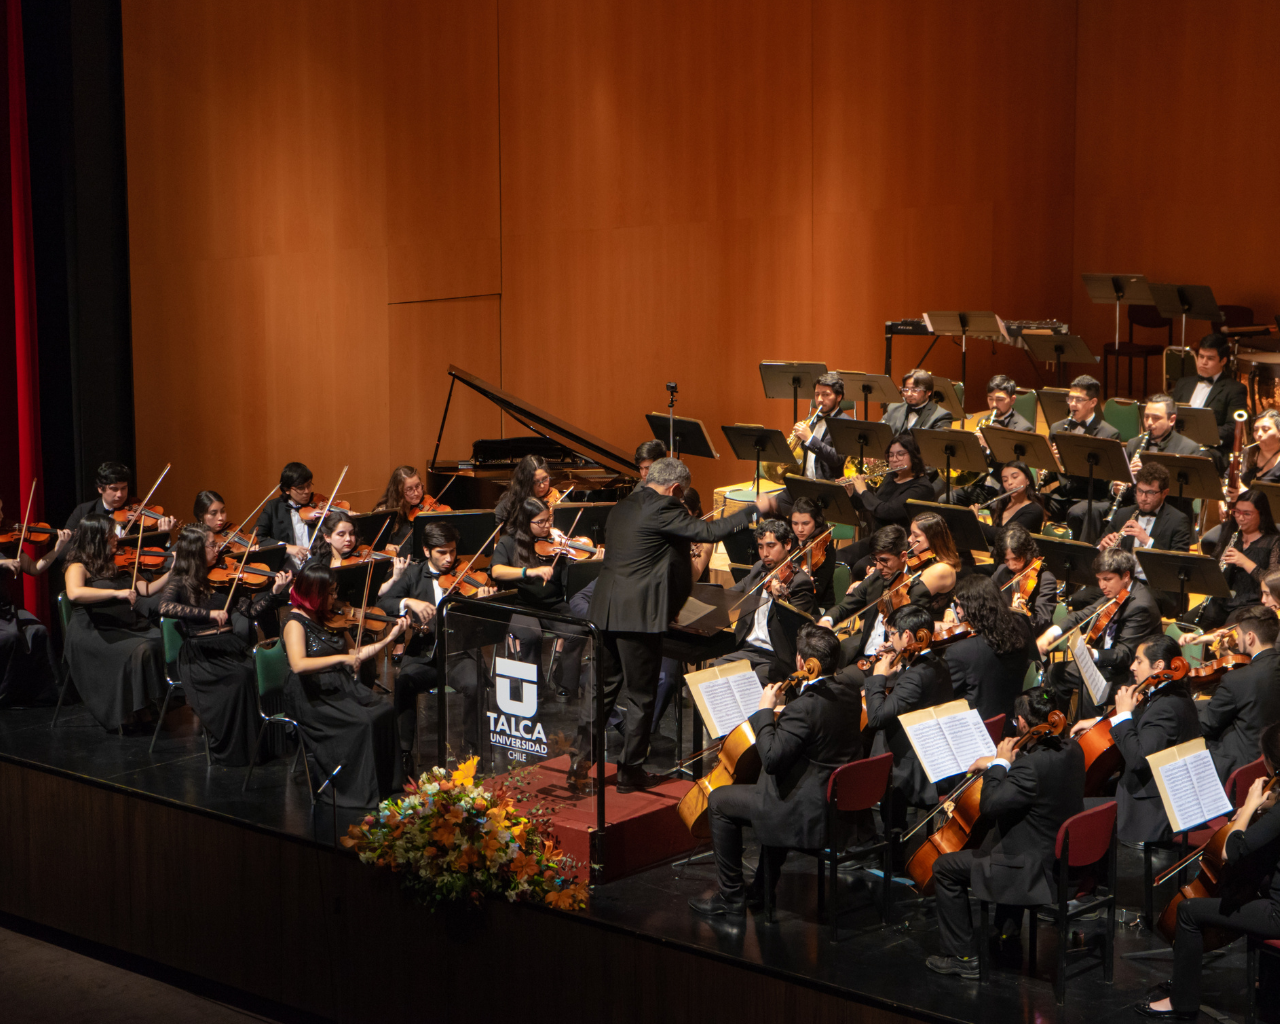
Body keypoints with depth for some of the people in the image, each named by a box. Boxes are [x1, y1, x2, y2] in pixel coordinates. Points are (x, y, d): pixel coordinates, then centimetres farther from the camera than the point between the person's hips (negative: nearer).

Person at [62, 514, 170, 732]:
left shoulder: (117, 565, 18)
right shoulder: (78, 567, -3)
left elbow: (147, 589, 13)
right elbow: (74, 593, -25)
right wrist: (116, 593, -28)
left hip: (127, 629, 7)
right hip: (94, 634, -7)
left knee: (161, 644, -21)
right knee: (140, 650, -32)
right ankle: (128, 714, -19)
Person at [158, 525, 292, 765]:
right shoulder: (180, 582, 1)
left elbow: (249, 610, 11)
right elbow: (165, 607, -20)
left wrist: (275, 592, -4)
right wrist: (208, 613, -26)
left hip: (231, 644, 4)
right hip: (201, 653, -4)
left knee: (251, 671, -29)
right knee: (237, 676, -31)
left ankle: (249, 744, -19)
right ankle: (227, 751, -19)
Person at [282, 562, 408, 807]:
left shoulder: (331, 619, 12)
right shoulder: (296, 623, -11)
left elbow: (354, 654, 18)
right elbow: (298, 665, -28)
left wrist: (387, 639, 8)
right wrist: (340, 659, -28)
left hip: (342, 689, 7)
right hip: (313, 697, -7)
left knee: (385, 711, -17)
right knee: (362, 722, -28)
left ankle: (387, 784, -12)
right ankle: (361, 792, -17)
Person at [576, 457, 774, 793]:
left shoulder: (622, 507, 14)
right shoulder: (662, 509, -12)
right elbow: (709, 531, -16)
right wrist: (755, 508, -8)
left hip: (606, 610, 8)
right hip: (638, 614, -8)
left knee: (604, 684, 18)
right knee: (642, 695, 4)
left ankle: (581, 753, 12)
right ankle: (630, 771, 9)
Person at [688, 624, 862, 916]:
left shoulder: (805, 706, -26)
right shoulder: (850, 698, 2)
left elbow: (771, 758, -26)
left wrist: (764, 711, -14)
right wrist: (781, 715, 11)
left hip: (809, 816, -9)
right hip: (842, 809, 9)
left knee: (719, 801, 7)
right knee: (777, 787, 38)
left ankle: (731, 896, 16)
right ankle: (764, 887, 44)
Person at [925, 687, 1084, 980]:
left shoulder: (1033, 763, -29)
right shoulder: (1072, 751, 0)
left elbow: (990, 806, -28)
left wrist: (999, 765, -16)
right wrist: (999, 764, 10)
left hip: (1038, 873, -9)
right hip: (1067, 863, 9)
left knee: (946, 868, 6)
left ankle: (962, 956, 14)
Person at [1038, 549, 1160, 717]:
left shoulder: (1140, 606, -26)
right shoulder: (1115, 594, 2)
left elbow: (1125, 654, -31)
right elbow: (1084, 614, 9)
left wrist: (1093, 654, -47)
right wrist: (1053, 632, -8)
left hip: (1130, 673, -10)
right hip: (1107, 663, 10)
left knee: (1091, 691, -34)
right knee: (1056, 672, 13)